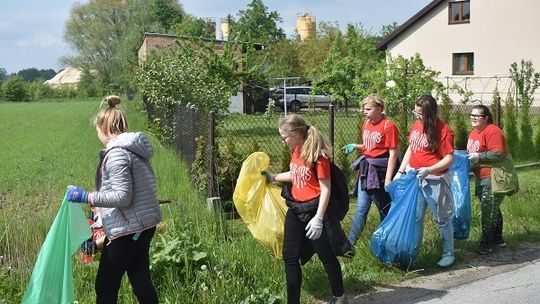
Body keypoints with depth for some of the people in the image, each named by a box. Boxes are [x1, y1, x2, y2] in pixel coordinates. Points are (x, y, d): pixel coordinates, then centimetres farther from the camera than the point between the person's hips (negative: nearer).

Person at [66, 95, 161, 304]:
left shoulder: (117, 153, -18)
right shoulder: (133, 148, 11)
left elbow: (123, 197, -24)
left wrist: (86, 197, -18)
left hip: (129, 229, -9)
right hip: (145, 224, 9)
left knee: (105, 286, 4)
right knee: (141, 280, 17)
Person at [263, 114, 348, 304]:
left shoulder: (317, 155, -18)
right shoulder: (297, 151, 5)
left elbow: (325, 189, -19)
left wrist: (318, 218, -24)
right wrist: (273, 178, 24)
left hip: (314, 210, -8)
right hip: (295, 209, 8)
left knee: (326, 256, 9)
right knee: (290, 257, 7)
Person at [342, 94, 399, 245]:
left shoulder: (388, 126, -13)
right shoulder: (366, 124, 9)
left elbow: (393, 154, -14)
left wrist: (388, 178, -17)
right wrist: (355, 147, 1)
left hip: (381, 171, -6)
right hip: (366, 169, 7)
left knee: (384, 209, 8)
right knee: (361, 208, 6)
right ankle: (349, 244, 7)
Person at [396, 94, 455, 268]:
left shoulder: (443, 130, -15)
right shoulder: (417, 125, 4)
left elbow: (449, 159, -15)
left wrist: (428, 170, -26)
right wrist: (400, 171, 10)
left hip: (434, 180, -6)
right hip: (413, 177, 6)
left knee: (442, 219, 8)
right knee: (415, 217, 13)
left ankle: (448, 254, 23)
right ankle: (412, 252, 23)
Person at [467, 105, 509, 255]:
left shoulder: (492, 131, -18)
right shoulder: (474, 132, 11)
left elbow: (498, 154, -26)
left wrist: (478, 156, -23)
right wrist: (467, 157, 4)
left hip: (492, 177, -10)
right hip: (481, 178, 10)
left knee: (488, 210, -4)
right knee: (492, 209, 19)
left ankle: (486, 242, 6)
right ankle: (497, 239, 31)